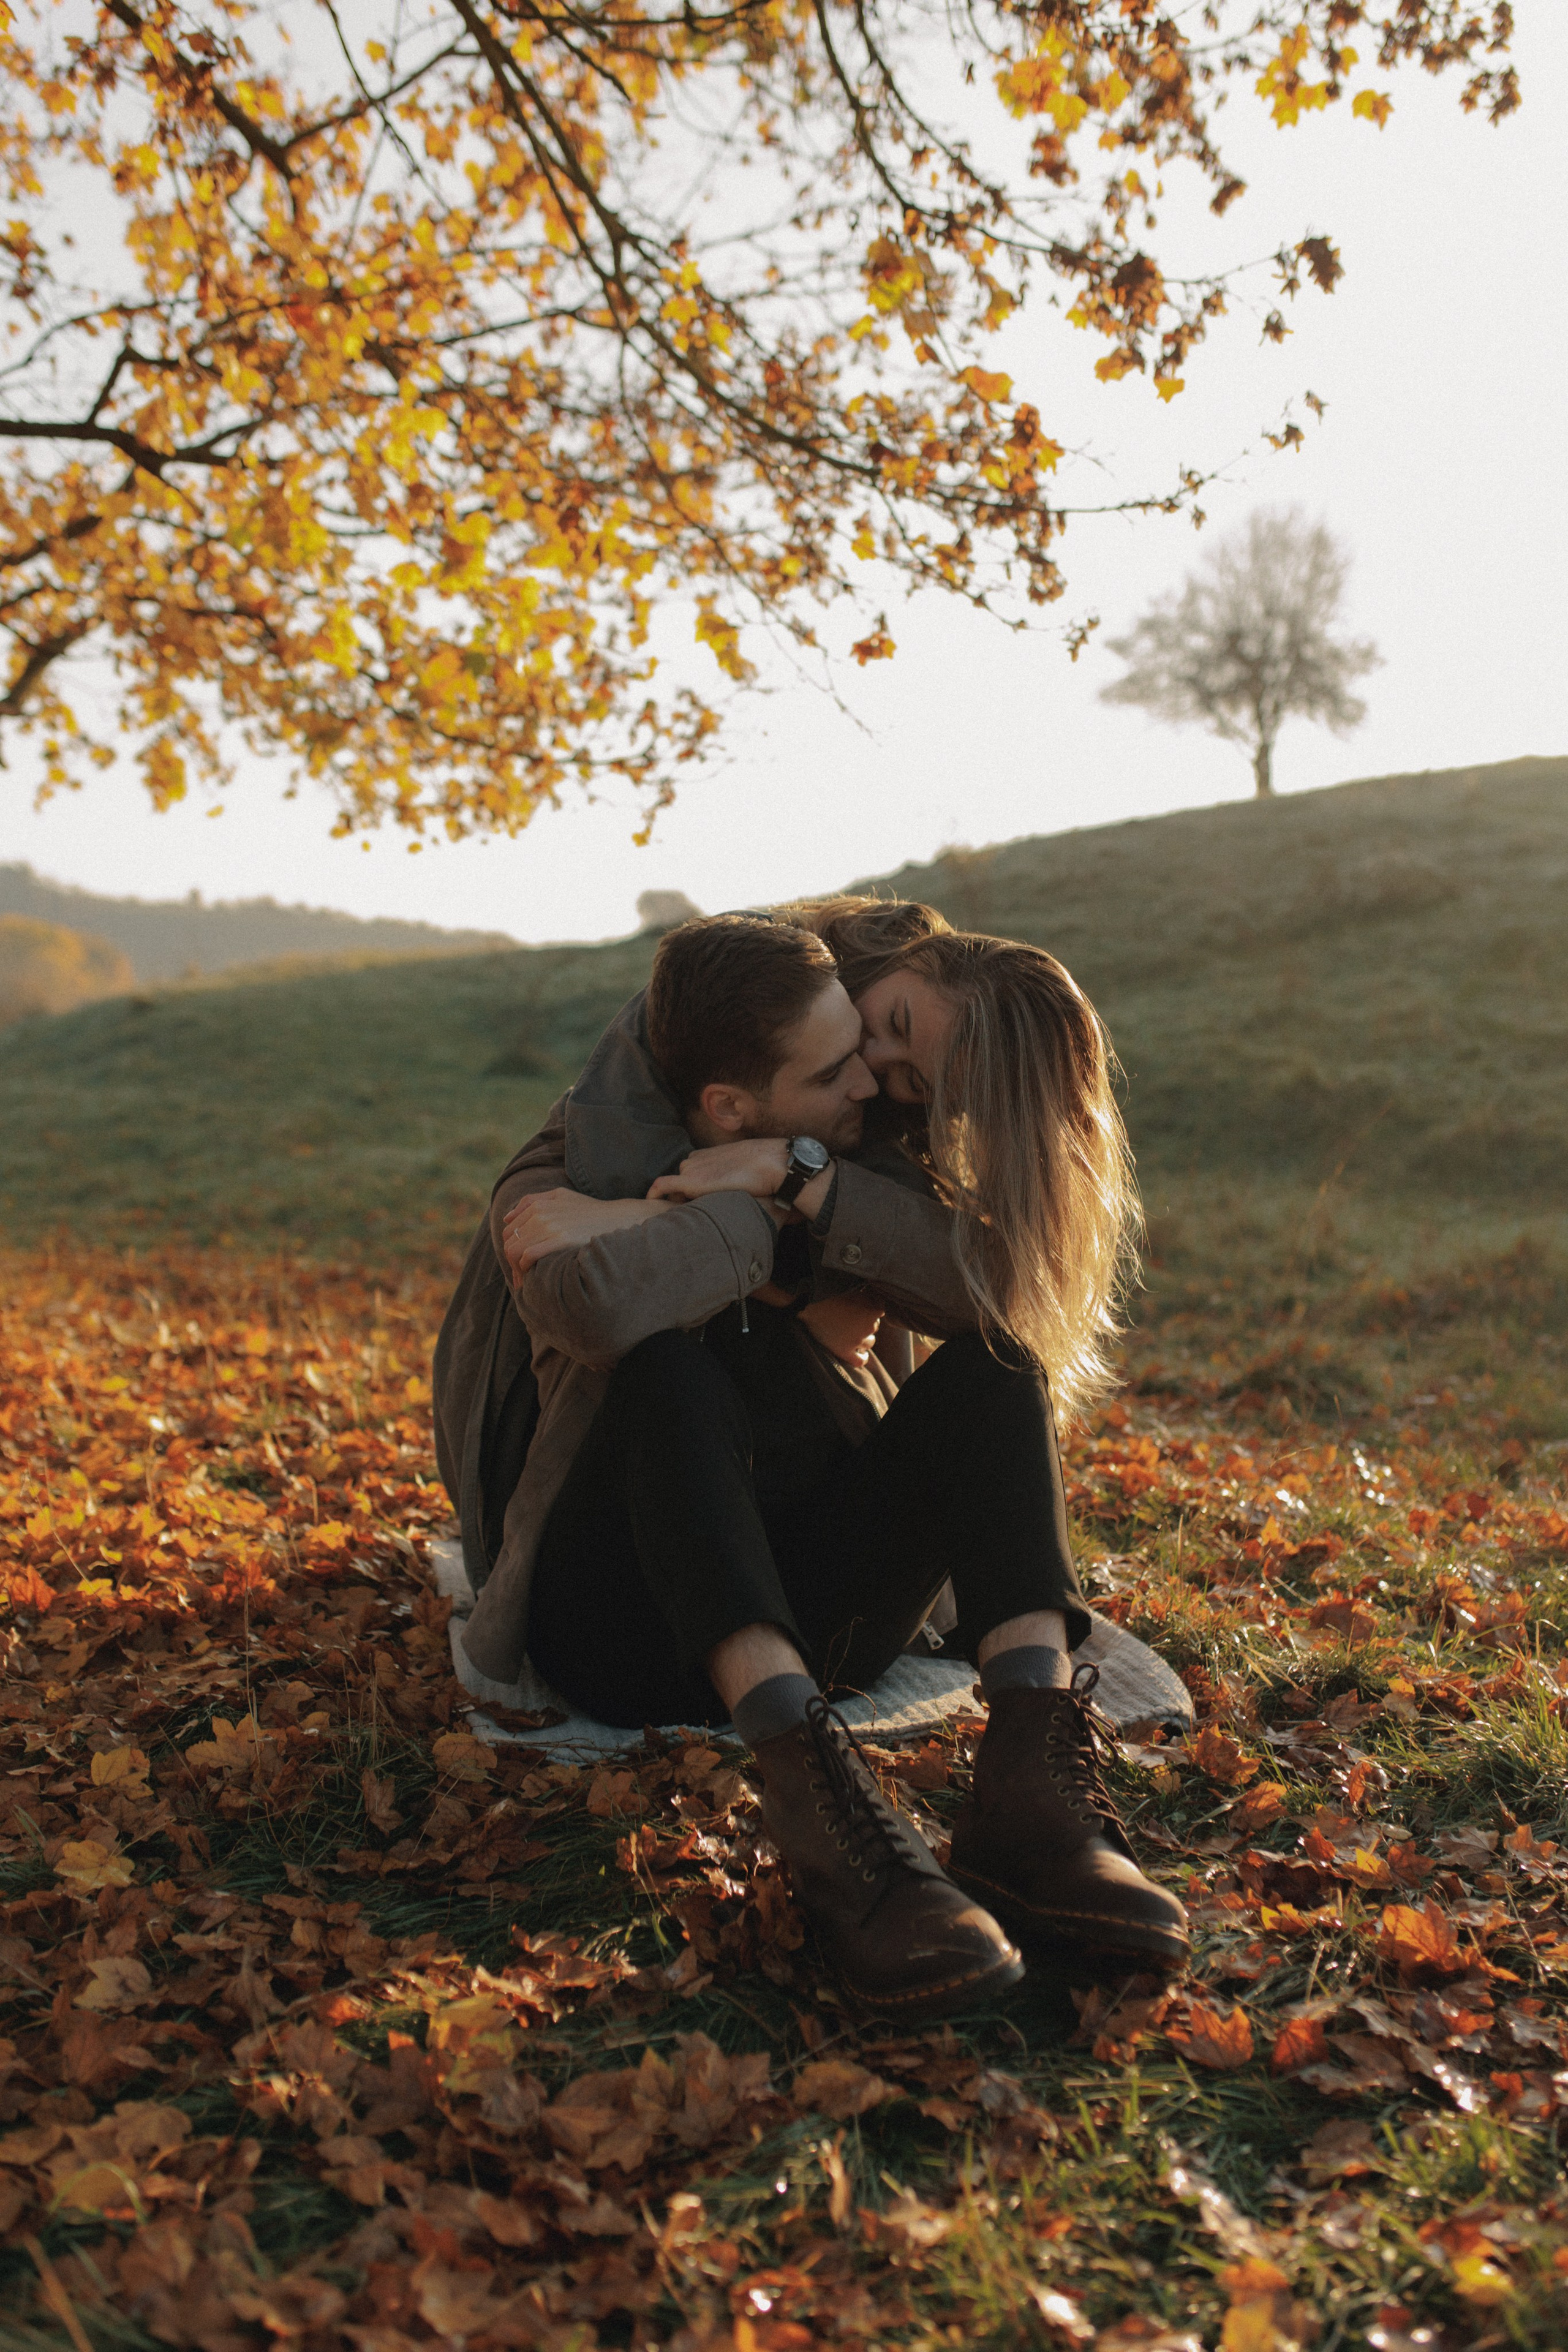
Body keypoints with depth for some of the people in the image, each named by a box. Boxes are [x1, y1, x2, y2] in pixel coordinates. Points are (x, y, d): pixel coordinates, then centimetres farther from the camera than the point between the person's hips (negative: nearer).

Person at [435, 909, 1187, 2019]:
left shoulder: (856, 1156, 5)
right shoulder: (578, 1168, -8)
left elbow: (997, 1286, -15)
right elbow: (595, 1311, -34)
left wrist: (805, 1179, -20)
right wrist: (767, 1220, -19)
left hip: (814, 1610, 4)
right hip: (633, 1625, -3)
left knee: (995, 1368, -16)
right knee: (671, 1371, -30)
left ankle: (1030, 1786, -34)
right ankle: (817, 1799, -44)